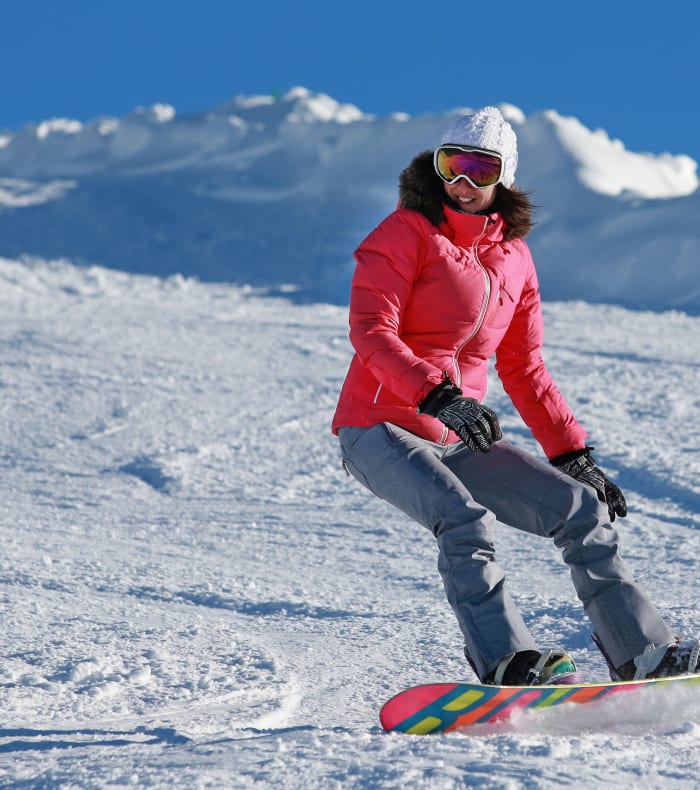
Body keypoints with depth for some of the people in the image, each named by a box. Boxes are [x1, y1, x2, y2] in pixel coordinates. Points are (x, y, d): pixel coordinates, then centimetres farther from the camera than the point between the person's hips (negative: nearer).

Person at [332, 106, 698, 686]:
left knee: (582, 507, 2)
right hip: (381, 429, -6)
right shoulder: (406, 234, -5)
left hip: (457, 441, 6)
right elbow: (370, 331, -17)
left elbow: (524, 372, 18)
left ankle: (643, 654, 8)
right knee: (466, 520, -32)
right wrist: (438, 394, -32)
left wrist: (572, 453, 12)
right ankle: (506, 664, -36)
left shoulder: (514, 257, 13)